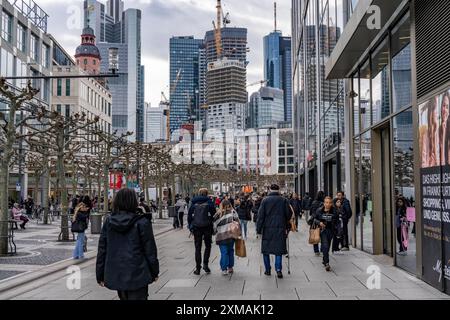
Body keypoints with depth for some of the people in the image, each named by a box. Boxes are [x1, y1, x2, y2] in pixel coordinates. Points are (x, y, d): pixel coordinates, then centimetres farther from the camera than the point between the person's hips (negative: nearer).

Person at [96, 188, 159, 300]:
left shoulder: (108, 222, 1)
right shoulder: (142, 223, -11)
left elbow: (102, 250, 4)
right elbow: (150, 250, -6)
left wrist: (100, 275, 12)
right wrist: (154, 272, 6)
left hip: (115, 275, 5)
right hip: (137, 275, -5)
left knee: (123, 297, 23)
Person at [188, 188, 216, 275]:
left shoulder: (194, 203, 6)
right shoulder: (209, 202, -1)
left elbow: (189, 215, 7)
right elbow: (214, 214, -3)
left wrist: (191, 227, 12)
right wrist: (213, 227, 6)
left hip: (196, 228, 2)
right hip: (207, 227, -2)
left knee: (198, 248, 8)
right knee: (208, 246, 15)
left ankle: (198, 268, 8)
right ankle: (205, 264, 1)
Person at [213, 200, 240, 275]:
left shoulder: (217, 215, 2)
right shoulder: (232, 212, 2)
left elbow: (214, 226, 5)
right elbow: (237, 221, -5)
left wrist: (215, 232, 20)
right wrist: (238, 232, 0)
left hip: (221, 237, -1)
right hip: (231, 235, 1)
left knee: (224, 253, 2)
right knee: (230, 251, 15)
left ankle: (224, 269, -1)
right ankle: (230, 268, 21)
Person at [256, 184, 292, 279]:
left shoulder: (265, 200, -1)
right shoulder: (284, 200, 1)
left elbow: (260, 216, -4)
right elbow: (289, 214, 4)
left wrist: (258, 229, 0)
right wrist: (287, 225, 20)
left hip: (267, 229, 0)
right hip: (280, 229, 1)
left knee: (266, 249, 11)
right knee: (279, 249, 5)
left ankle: (267, 270, 15)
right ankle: (278, 269, -8)